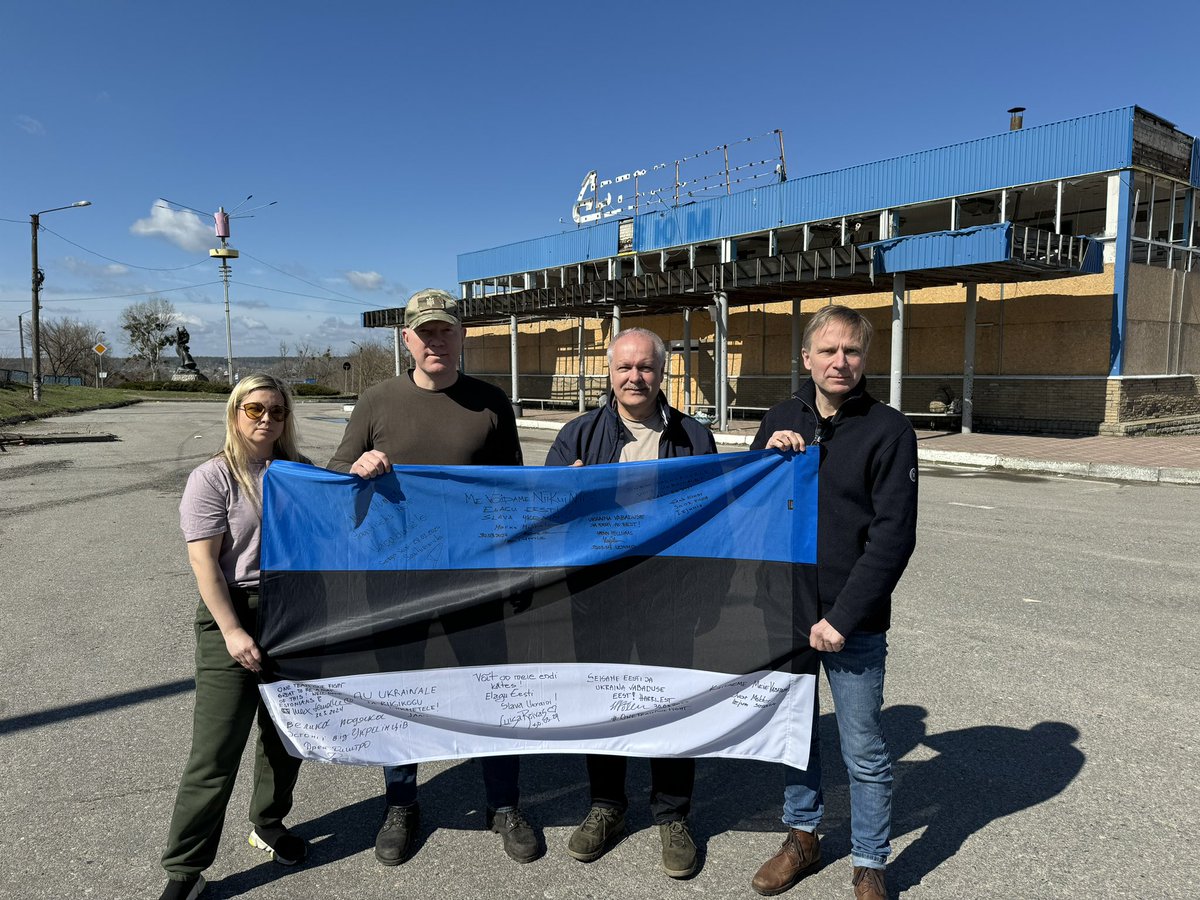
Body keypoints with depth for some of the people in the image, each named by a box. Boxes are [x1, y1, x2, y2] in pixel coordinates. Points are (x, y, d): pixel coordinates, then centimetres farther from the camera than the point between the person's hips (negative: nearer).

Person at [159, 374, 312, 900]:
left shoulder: (300, 472, 6)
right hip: (234, 615, -5)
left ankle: (269, 825, 38)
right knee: (216, 751, -2)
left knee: (285, 732, 16)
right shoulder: (213, 478, -7)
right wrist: (232, 631, -17)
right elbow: (204, 562, -11)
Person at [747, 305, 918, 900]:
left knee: (864, 752, 8)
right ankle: (802, 837, 38)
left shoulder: (888, 431, -8)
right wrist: (767, 454, -11)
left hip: (852, 624, -4)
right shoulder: (781, 420, 4)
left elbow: (893, 537, -13)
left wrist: (842, 617, -17)